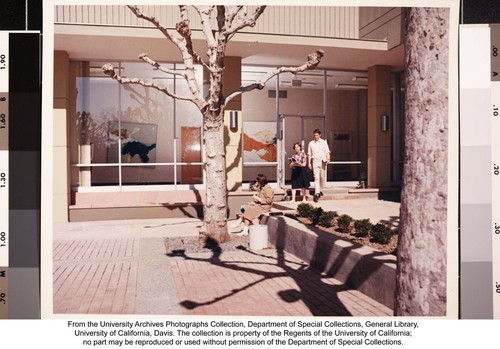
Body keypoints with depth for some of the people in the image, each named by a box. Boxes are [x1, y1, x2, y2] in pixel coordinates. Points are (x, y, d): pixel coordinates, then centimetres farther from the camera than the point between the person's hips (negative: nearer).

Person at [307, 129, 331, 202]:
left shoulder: (323, 142, 7)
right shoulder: (311, 143, 10)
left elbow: (327, 152, 2)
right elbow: (309, 154, 13)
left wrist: (328, 159, -16)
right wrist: (309, 163, 8)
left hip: (322, 161, 0)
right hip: (315, 161, 0)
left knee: (323, 176, 5)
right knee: (316, 177, -8)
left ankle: (320, 190, 25)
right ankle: (317, 193, -12)